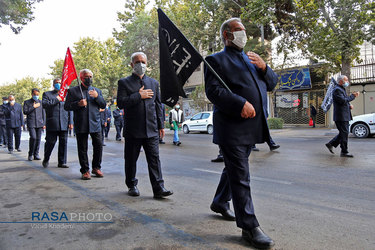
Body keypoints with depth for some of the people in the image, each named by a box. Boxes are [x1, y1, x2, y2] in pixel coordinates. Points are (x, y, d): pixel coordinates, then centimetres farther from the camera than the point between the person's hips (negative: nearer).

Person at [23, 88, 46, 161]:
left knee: (38, 139, -1)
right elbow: (25, 112, -2)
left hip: (39, 124, 3)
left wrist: (44, 124, 8)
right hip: (31, 123, -2)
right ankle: (30, 154, -1)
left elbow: (43, 113, 14)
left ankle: (36, 154, 9)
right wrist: (33, 107, -7)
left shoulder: (41, 102, 15)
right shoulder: (27, 102, 10)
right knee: (33, 137, -16)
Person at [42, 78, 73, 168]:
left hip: (64, 124, 3)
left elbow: (70, 109, 13)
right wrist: (56, 100, -9)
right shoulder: (47, 94, 11)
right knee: (50, 142, 0)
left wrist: (70, 122, 5)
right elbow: (44, 104, -7)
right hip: (52, 124, -2)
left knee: (63, 143, 2)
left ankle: (62, 162, 11)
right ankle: (46, 160, 22)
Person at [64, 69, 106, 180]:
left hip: (95, 124, 2)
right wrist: (78, 104, -13)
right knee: (82, 149, 2)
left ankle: (96, 167, 16)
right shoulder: (73, 91, 8)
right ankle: (85, 170, 13)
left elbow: (103, 105, 12)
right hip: (81, 125, -2)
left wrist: (97, 97, -6)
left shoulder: (97, 90, 17)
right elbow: (66, 106, 4)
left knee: (98, 146, 0)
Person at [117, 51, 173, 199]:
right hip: (133, 130, -2)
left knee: (154, 159, -1)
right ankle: (132, 186, 26)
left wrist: (161, 125, 11)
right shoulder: (124, 82, 4)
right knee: (131, 160, 9)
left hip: (151, 130, 2)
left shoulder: (154, 83, 15)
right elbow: (121, 103, -9)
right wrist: (139, 96, -12)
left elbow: (158, 105, 15)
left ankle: (158, 188, 2)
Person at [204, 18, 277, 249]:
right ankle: (250, 227, 5)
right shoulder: (216, 60, -1)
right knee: (240, 176, -4)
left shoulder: (251, 59, 22)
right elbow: (213, 90, -14)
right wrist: (241, 103, -24)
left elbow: (272, 84, 18)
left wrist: (264, 67, -1)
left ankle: (220, 203, 40)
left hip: (252, 126, 8)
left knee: (233, 169, 20)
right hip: (232, 127, -8)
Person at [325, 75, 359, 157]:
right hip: (341, 116, -10)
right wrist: (353, 96, -13)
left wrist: (349, 105, 6)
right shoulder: (337, 90, -12)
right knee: (344, 133, -6)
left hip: (345, 116, 10)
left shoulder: (342, 89, 21)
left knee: (343, 133, 13)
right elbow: (343, 101, -24)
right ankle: (344, 152, 1)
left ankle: (330, 144, 21)